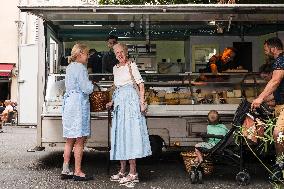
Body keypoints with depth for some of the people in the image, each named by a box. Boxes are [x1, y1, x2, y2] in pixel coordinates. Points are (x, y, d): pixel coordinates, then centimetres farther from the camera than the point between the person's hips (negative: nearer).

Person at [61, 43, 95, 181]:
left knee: (70, 140, 12)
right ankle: (78, 172, 1)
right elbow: (87, 89, -16)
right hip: (79, 104, -9)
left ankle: (65, 170, 15)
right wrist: (91, 84, 5)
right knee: (79, 141, -3)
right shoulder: (80, 68, -11)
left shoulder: (69, 67, 16)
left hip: (68, 102, 9)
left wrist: (88, 85, 18)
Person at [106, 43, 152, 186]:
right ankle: (122, 171, 15)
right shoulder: (115, 68, 17)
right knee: (120, 134, 7)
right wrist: (112, 102, 17)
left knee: (130, 133, -10)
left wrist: (142, 102, -15)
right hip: (119, 103, 7)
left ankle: (133, 173, -8)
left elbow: (141, 84, -8)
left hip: (130, 101, -7)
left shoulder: (131, 65, -2)